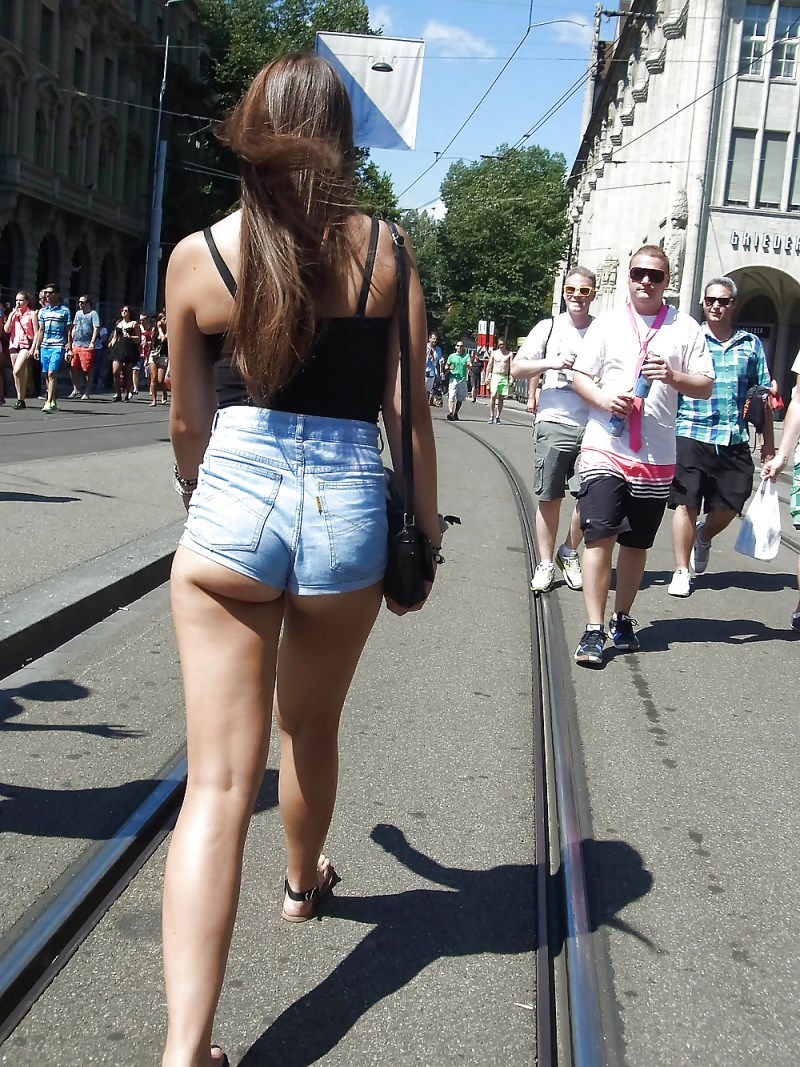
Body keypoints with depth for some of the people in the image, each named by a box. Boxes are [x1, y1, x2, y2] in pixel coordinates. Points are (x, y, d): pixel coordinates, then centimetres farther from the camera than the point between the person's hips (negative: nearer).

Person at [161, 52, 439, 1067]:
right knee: (311, 729, 26)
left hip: (232, 499, -1)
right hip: (347, 507, 1)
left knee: (218, 779, 0)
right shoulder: (383, 251, 1)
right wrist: (425, 534, 13)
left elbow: (187, 422, 10)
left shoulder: (198, 255, 1)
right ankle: (304, 881, 52)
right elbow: (409, 411, 1)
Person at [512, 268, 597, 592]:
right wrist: (551, 363, -9)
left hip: (592, 427, 1)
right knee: (549, 498, 2)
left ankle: (569, 553, 18)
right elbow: (517, 367, 5)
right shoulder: (549, 327, 7)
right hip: (554, 423, -1)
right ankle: (545, 564, 13)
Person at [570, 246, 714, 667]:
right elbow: (579, 376, 6)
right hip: (604, 447, -1)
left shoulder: (686, 328, 7)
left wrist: (672, 376, -14)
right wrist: (604, 398, -14)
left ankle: (622, 619, 25)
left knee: (636, 543, 10)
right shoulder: (607, 323, 7)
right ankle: (594, 629, -5)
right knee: (599, 536, -8)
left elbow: (706, 387, 6)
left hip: (656, 457, 1)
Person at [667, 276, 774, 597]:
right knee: (686, 503, -3)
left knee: (729, 507, 7)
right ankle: (682, 572, 8)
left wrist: (769, 443, 12)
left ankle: (703, 536, 40)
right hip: (691, 435, -3)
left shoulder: (751, 344, 11)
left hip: (734, 441, 3)